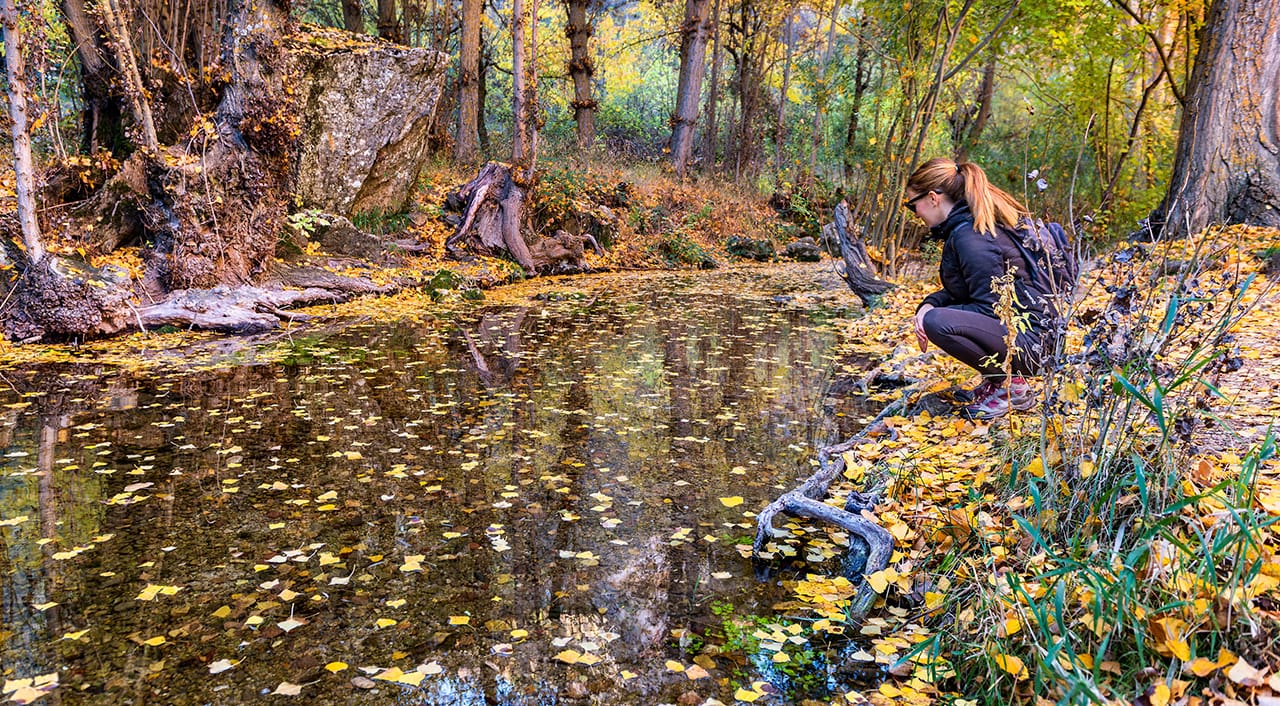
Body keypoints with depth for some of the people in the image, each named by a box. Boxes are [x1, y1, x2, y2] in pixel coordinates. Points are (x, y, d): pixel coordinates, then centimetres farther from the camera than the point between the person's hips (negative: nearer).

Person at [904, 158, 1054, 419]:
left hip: (1029, 341, -10)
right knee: (933, 312, 18)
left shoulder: (969, 236, -20)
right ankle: (999, 377, 14)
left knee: (936, 321, -28)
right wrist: (929, 304, -1)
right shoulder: (964, 225, 11)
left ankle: (1010, 385, -8)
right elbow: (961, 290, 18)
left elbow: (990, 308, -21)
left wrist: (931, 315, -14)